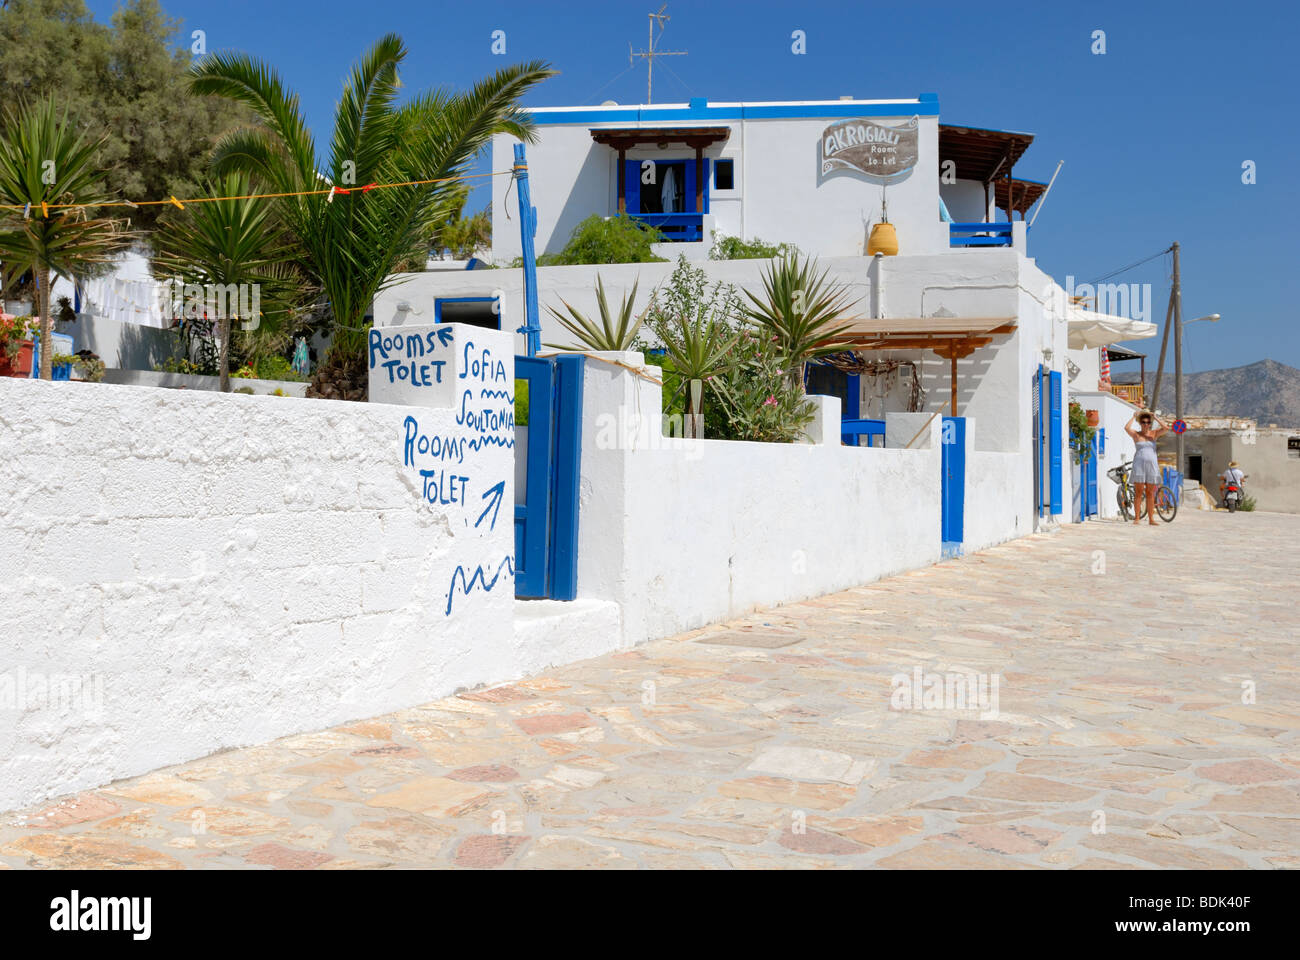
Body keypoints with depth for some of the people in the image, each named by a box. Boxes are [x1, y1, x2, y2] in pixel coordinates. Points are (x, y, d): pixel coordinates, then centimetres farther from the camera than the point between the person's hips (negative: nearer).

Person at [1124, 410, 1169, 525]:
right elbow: (1126, 428, -16)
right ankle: (1137, 518, -1)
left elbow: (1166, 429, -6)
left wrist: (1155, 418, -1)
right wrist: (1133, 417, -3)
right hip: (1139, 463, -2)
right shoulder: (1136, 434, 3)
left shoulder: (1154, 433, 10)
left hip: (1152, 464, 2)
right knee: (1138, 492, -3)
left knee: (1150, 493, 3)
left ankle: (1151, 519, 4)